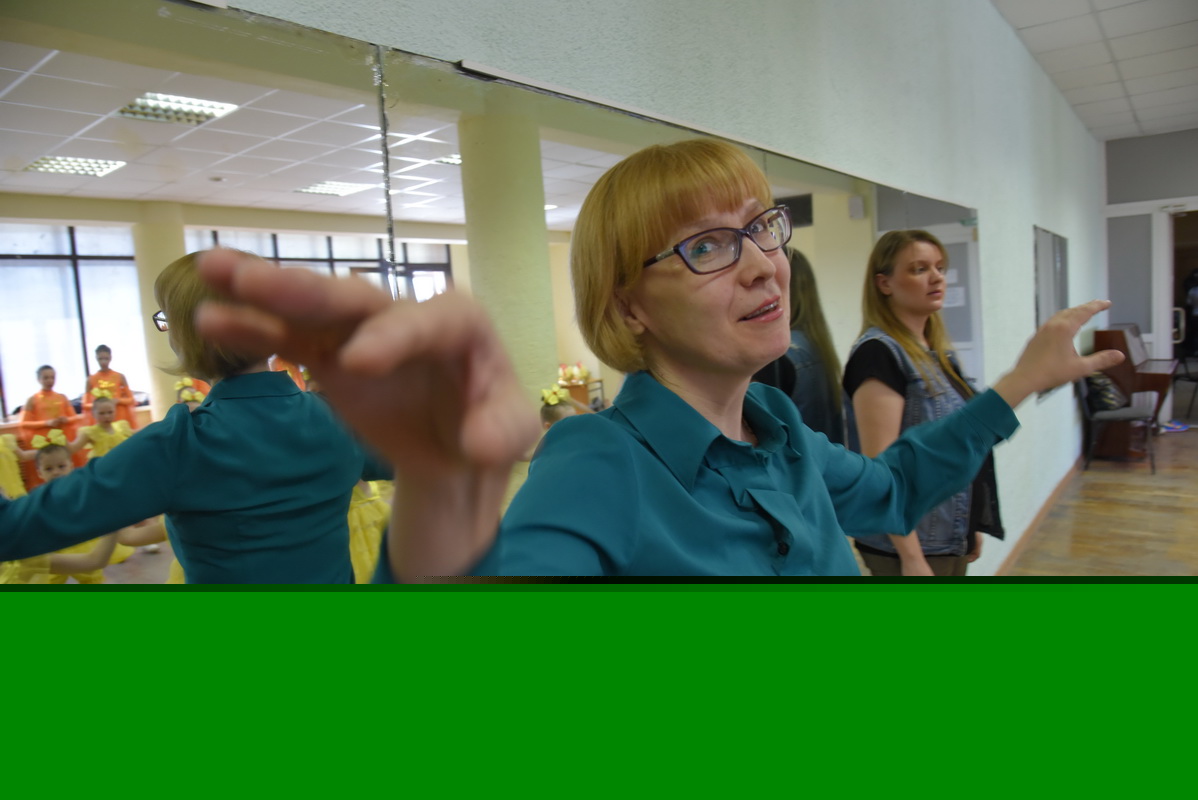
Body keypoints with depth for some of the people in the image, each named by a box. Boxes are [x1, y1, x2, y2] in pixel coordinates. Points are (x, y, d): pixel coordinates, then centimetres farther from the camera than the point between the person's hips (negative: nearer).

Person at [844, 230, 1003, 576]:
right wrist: (911, 558, -23)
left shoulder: (937, 353, 9)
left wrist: (971, 527, 18)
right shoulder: (878, 352, -17)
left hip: (952, 540, 8)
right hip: (910, 547, -8)